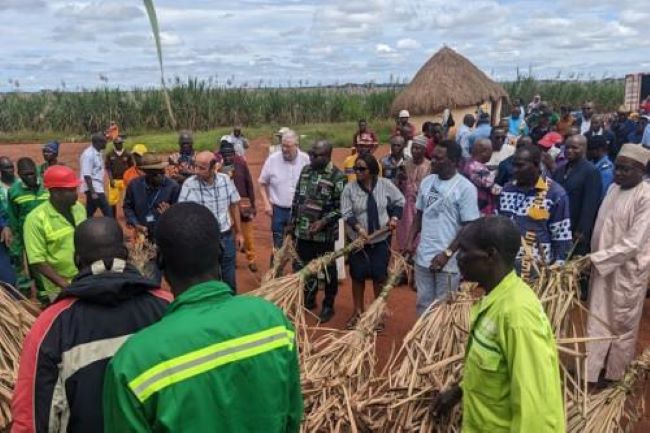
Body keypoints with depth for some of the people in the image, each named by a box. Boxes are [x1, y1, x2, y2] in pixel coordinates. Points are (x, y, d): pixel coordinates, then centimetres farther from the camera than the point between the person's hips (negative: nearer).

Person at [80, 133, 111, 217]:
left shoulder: (97, 153, 12)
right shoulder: (89, 154, -17)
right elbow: (87, 175, -21)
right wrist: (93, 192, -24)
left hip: (98, 188, 9)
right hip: (93, 189, -9)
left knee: (89, 213, 14)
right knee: (108, 213, -7)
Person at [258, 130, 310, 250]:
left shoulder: (306, 160, -7)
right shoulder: (272, 159, -6)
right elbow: (262, 183, 3)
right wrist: (266, 203, -6)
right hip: (279, 210, 0)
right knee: (278, 246, 9)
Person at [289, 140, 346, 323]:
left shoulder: (337, 176, -13)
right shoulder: (305, 170, 6)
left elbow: (341, 207, -13)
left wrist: (323, 221, -22)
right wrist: (292, 222, 12)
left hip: (324, 234, -6)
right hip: (302, 231, 6)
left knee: (328, 270, 9)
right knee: (301, 267, 17)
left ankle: (328, 306, 25)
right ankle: (309, 299, 37)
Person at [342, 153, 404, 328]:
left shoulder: (385, 184, -5)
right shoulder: (350, 188, -8)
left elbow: (399, 201, 8)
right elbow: (346, 213, -10)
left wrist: (394, 217, -8)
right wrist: (358, 227, -25)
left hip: (381, 238, 0)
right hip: (358, 239, 0)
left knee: (379, 275, 6)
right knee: (358, 275, 8)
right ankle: (358, 311, 25)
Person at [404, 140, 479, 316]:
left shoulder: (465, 188, -12)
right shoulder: (427, 182, 5)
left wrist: (447, 254, -17)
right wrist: (410, 241, 2)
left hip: (448, 261, -5)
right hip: (423, 256, 6)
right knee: (423, 303, 17)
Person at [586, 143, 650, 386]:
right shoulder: (615, 188, 4)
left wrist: (594, 259, -23)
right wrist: (594, 259, 12)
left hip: (627, 271, -6)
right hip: (603, 267, 7)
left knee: (622, 323, 11)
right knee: (597, 320, 11)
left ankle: (614, 373, 29)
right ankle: (590, 370, 22)